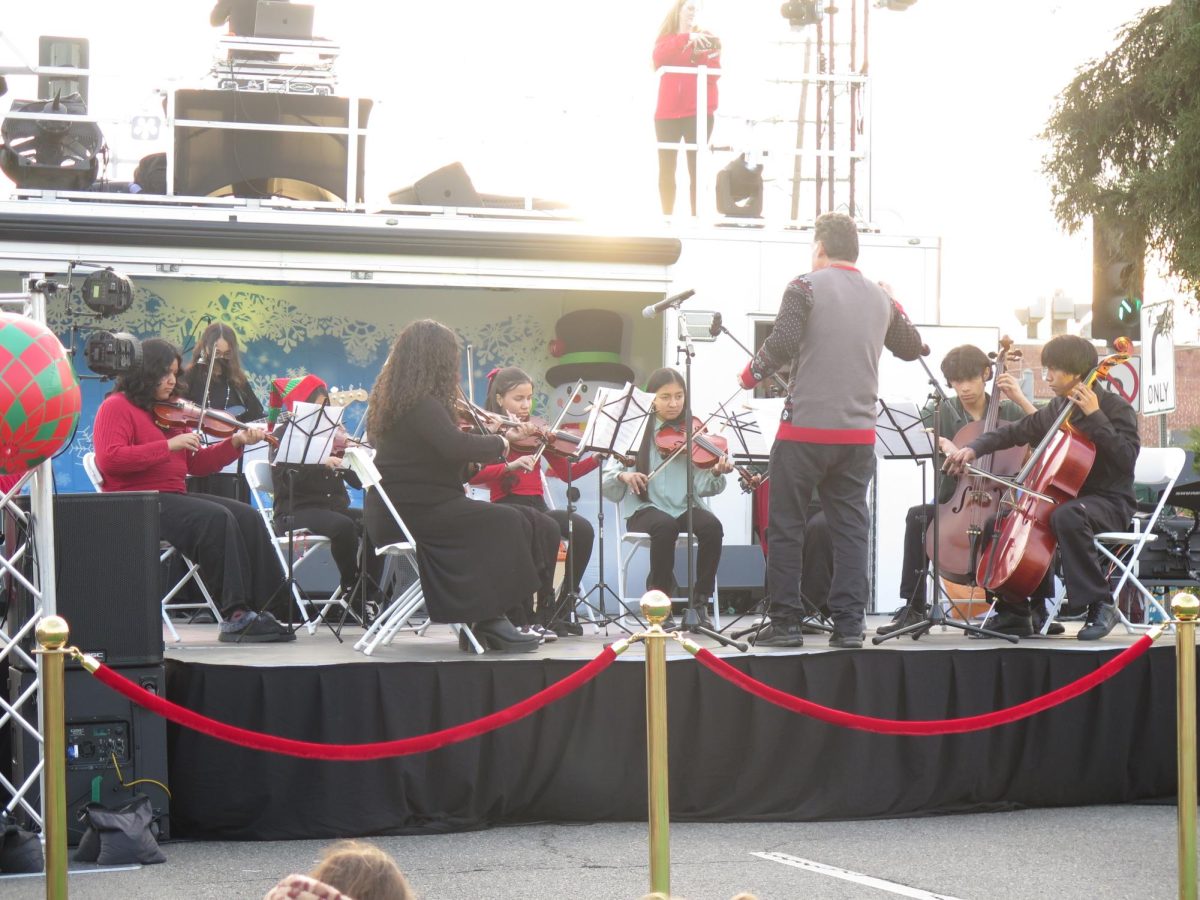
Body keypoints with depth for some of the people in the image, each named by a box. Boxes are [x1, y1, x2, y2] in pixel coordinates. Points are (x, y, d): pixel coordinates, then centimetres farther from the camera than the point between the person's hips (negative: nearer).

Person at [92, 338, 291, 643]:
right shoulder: (118, 406, -3)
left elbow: (196, 464, 18)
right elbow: (109, 459, -19)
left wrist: (236, 443, 4)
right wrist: (169, 446, -21)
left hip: (173, 497, 8)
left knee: (247, 517, -11)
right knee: (217, 518, -28)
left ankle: (258, 607, -16)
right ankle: (235, 615, -26)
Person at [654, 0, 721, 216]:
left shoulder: (706, 38, 9)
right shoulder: (666, 38, 12)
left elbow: (714, 74, 0)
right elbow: (659, 57, -12)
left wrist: (710, 54, -18)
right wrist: (686, 38, -22)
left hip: (698, 112, -1)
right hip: (668, 113, 1)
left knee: (697, 169, -4)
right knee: (666, 169, 0)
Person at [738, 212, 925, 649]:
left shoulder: (806, 288, -6)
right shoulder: (880, 298, 10)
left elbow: (782, 343, -16)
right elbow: (911, 347, 23)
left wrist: (751, 373, 2)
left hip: (805, 429, -4)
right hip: (858, 433, 5)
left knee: (786, 527, 3)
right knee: (850, 527, 7)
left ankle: (786, 623, 2)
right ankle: (849, 623, 3)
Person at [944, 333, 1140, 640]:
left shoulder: (1115, 407, -9)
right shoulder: (1056, 410, 13)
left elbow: (1126, 457, -22)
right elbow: (1016, 432, 13)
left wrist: (1095, 416, -26)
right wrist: (974, 448, -2)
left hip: (1108, 502, -8)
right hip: (1064, 497, 8)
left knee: (1067, 516, -40)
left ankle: (1099, 605, -31)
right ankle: (1013, 613, 4)